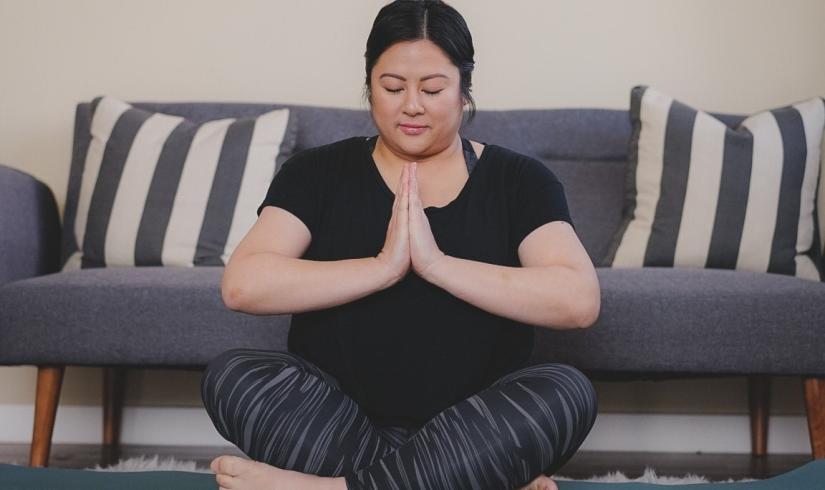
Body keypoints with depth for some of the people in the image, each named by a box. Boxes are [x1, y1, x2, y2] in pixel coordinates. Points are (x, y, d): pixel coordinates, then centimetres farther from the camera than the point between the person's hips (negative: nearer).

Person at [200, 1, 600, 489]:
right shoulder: (318, 172, 4)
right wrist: (383, 266, -20)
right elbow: (242, 285, -11)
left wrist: (437, 263, -20)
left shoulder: (520, 180, 2)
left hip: (472, 429, 0)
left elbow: (579, 300, -14)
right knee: (232, 374, -24)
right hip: (333, 420, 1)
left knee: (568, 391, -27)